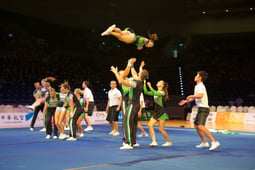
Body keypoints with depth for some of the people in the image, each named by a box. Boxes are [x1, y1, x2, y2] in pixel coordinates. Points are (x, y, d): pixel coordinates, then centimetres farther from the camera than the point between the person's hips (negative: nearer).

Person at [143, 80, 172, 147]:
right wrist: (144, 85, 1)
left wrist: (150, 86, -27)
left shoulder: (162, 92, -10)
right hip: (156, 113, 8)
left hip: (162, 113, -8)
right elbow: (146, 92, 10)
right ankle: (154, 142, -8)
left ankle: (169, 142, 13)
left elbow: (156, 94, -29)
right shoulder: (155, 92, 12)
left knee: (161, 129, -6)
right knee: (150, 125, -8)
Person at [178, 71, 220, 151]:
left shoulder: (200, 86, -13)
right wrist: (186, 101, 31)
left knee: (200, 126, -22)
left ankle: (214, 142, -23)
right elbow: (196, 97, 32)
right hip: (200, 109, 10)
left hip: (203, 108, -10)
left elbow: (200, 95, -33)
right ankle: (204, 143, 23)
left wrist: (190, 96, -19)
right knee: (196, 125, 16)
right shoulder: (197, 86, 19)